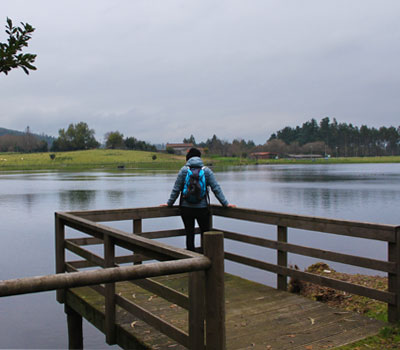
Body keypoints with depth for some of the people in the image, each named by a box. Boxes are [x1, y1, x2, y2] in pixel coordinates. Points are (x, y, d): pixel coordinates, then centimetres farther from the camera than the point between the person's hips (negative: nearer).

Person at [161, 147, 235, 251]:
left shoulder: (183, 170, -3)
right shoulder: (207, 170, -1)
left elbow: (176, 189, -1)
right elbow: (216, 189, -2)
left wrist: (169, 203, 11)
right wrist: (225, 203, 3)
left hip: (186, 208, 0)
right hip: (202, 208, 0)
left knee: (189, 234, 8)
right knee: (205, 233, 13)